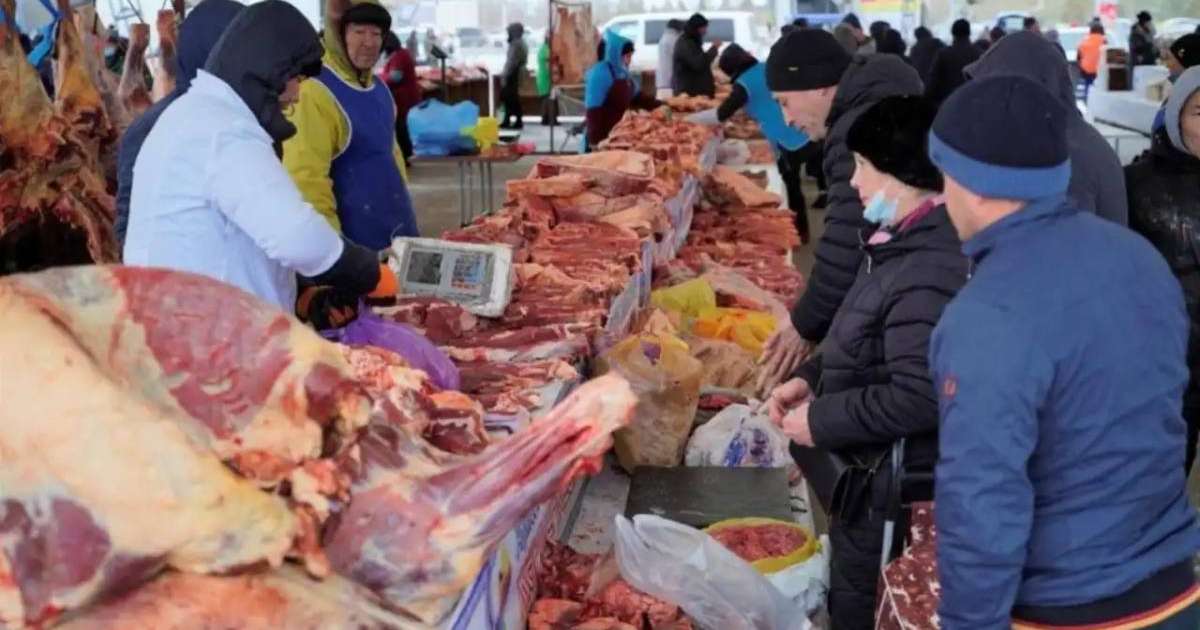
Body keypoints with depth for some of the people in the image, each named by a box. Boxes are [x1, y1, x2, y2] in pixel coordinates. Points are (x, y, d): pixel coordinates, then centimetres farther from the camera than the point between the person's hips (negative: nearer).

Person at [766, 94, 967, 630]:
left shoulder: (927, 272, -28)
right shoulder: (907, 242, 7)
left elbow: (916, 398, -31)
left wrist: (821, 420, -20)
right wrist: (811, 377, 4)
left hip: (895, 488, -10)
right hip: (875, 472, 10)